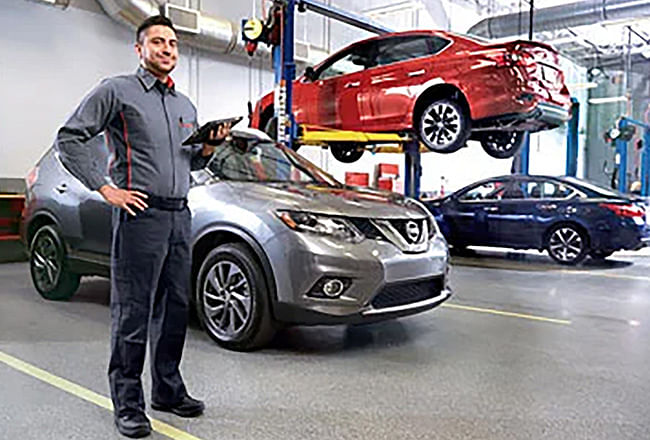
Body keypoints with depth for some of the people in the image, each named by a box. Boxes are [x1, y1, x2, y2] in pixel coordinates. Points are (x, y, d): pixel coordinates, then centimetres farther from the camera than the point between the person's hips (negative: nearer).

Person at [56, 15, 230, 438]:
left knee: (175, 308, 11)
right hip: (140, 213, -6)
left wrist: (211, 146, 6)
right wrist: (107, 189, -10)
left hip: (180, 216, 7)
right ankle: (128, 403, 9)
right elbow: (69, 139, -3)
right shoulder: (117, 90, 1)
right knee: (132, 312, -3)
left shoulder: (186, 106, 20)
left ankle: (168, 390, 25)